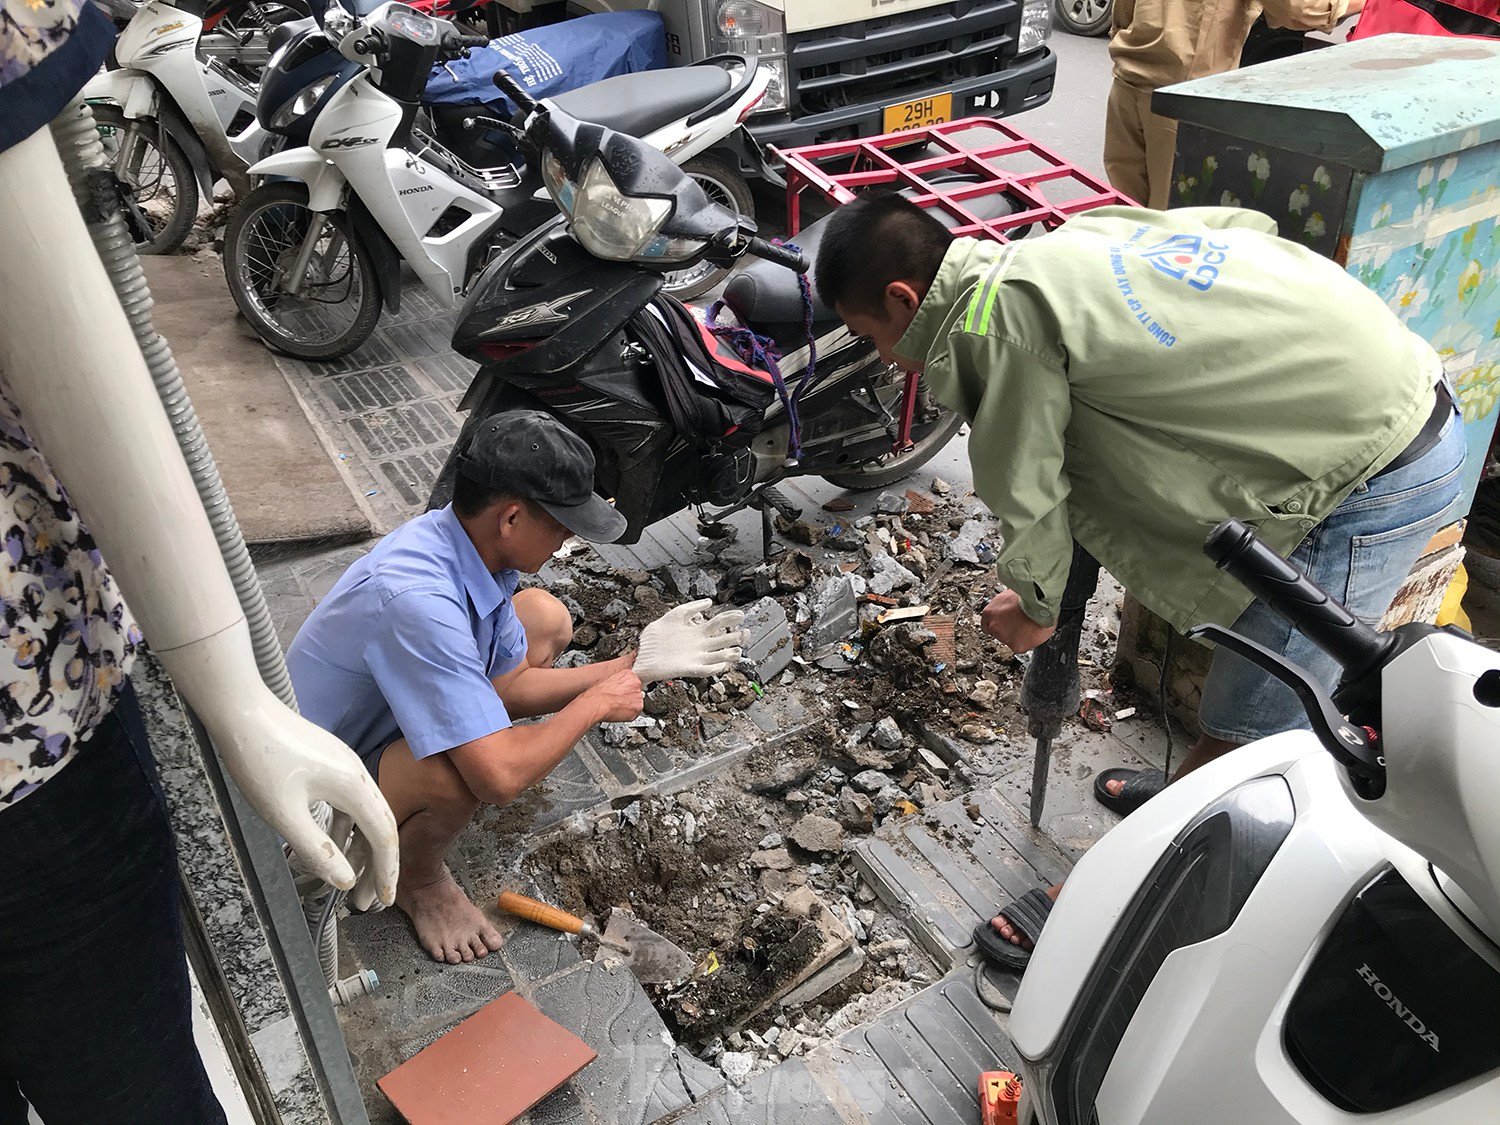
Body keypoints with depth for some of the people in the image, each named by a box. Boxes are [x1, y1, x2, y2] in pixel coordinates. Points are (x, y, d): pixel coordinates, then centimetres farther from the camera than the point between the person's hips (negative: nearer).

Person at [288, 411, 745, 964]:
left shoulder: (470, 542, -13)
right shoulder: (417, 600, -40)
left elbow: (510, 685, -1)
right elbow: (500, 778, -39)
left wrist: (639, 664, -8)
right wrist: (596, 702, -24)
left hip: (391, 706, 8)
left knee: (545, 616, 2)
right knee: (463, 774, -38)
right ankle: (416, 878, -3)